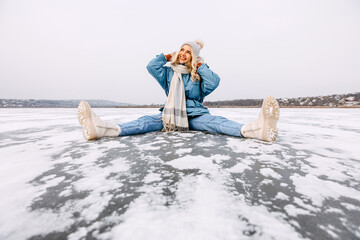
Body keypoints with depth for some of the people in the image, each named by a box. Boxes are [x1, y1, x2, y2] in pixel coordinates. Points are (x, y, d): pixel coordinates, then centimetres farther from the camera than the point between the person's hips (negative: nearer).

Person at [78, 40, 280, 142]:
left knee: (215, 122, -30)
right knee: (147, 121, -23)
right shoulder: (169, 72, 16)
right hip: (172, 115, 1)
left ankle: (255, 129, -55)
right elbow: (152, 66, 6)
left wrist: (200, 65, 0)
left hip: (196, 116, -1)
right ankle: (106, 129, -43)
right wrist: (169, 56, 10)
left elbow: (214, 82, -7)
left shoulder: (199, 75, 11)